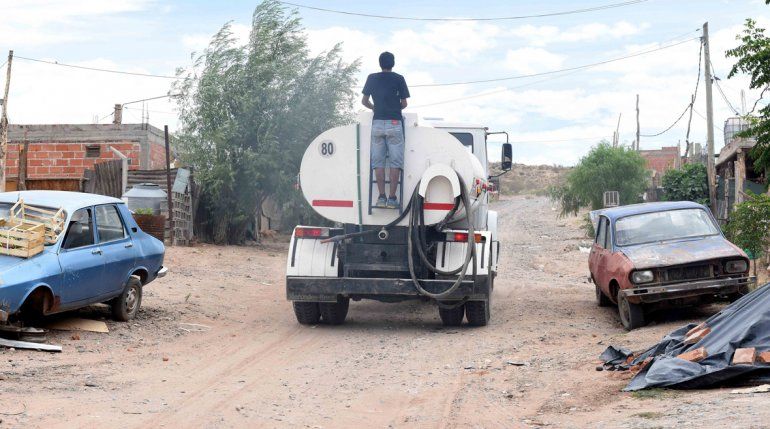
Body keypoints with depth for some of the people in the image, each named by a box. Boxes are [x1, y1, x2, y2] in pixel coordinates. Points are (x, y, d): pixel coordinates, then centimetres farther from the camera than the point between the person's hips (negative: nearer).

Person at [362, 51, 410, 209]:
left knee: (378, 161, 5)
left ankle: (381, 197, -1)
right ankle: (392, 198, -7)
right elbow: (404, 104, 3)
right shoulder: (399, 79, 0)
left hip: (377, 123, 2)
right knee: (395, 162, -1)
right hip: (394, 123, -2)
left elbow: (364, 101, 13)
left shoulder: (372, 78, 7)